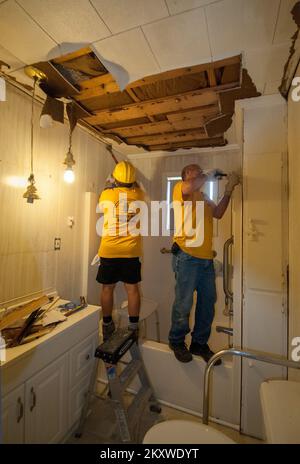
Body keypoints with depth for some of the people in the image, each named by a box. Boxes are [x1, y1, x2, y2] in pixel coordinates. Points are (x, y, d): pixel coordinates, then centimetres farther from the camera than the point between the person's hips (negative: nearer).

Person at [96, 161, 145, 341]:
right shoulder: (138, 195, 0)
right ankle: (134, 326, 19)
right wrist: (131, 181, 36)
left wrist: (108, 185, 33)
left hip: (109, 252, 0)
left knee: (107, 288, 12)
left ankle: (107, 326, 27)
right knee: (132, 288, 9)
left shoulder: (106, 195, -3)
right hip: (131, 252, 1)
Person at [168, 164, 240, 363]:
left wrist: (229, 190, 11)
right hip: (187, 256, -8)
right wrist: (208, 176, -3)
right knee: (184, 304, 1)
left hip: (206, 258, 8)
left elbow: (218, 213, 15)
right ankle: (177, 341, 24)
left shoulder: (203, 196, 25)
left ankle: (200, 343, 30)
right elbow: (188, 188, -22)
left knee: (208, 303, 13)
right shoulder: (180, 187, 2)